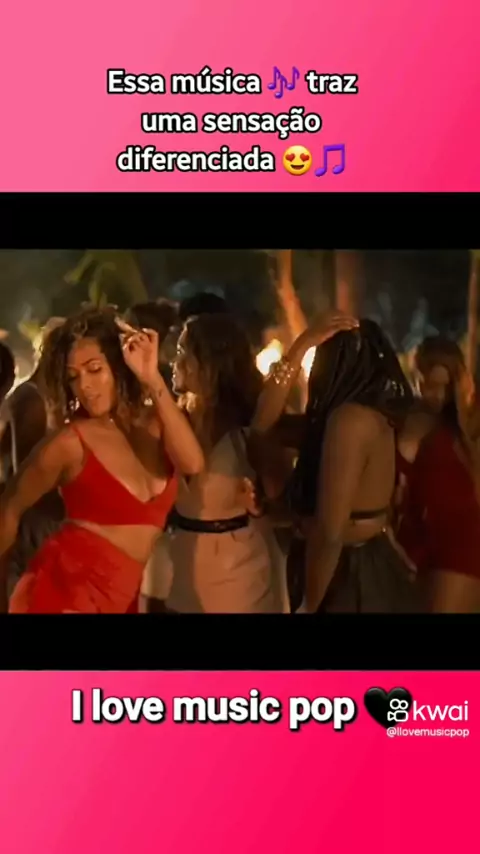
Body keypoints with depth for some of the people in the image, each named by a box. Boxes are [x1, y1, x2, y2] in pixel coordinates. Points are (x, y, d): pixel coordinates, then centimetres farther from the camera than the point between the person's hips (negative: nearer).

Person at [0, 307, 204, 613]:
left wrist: (153, 379, -21)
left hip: (121, 595, 5)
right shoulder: (70, 442, -10)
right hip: (63, 590, -5)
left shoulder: (155, 422, 2)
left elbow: (193, 464, -19)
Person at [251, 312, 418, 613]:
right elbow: (263, 423, 8)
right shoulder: (370, 413, 6)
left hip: (350, 577, -9)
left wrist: (309, 605, -12)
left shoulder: (349, 417, -22)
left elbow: (329, 534, -25)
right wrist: (301, 346, 2)